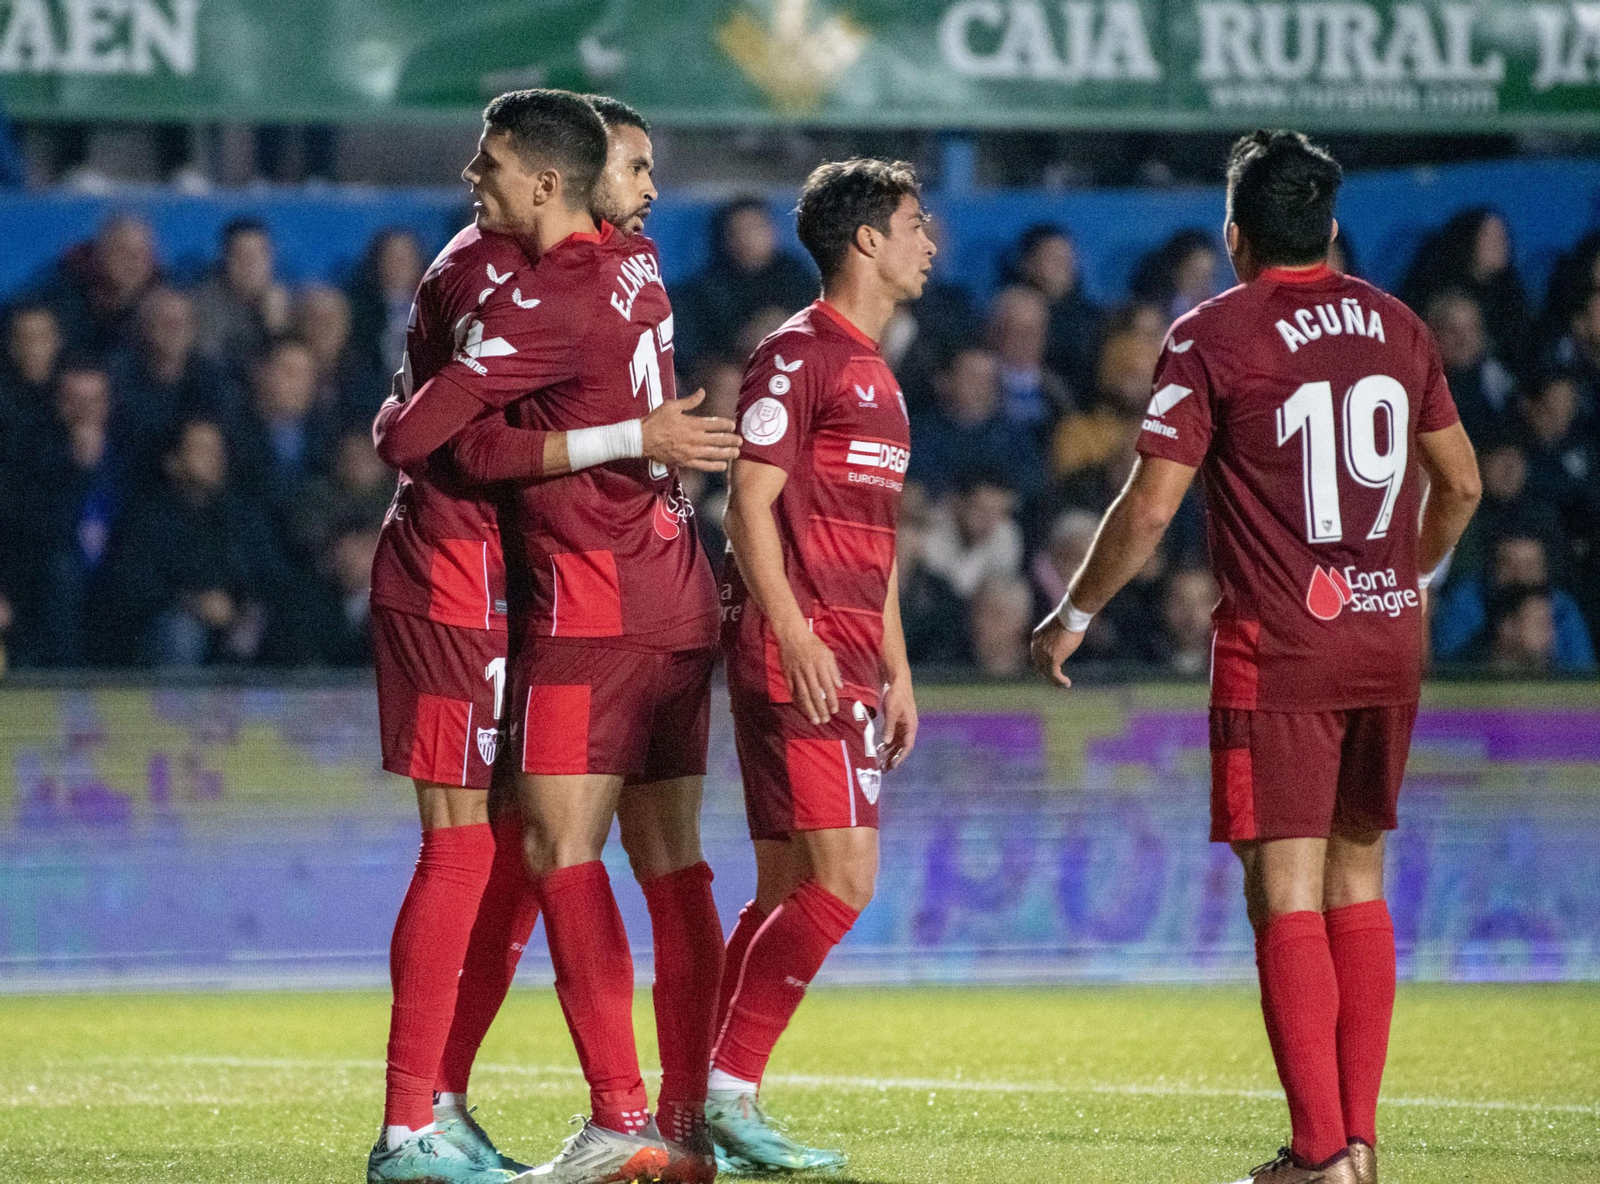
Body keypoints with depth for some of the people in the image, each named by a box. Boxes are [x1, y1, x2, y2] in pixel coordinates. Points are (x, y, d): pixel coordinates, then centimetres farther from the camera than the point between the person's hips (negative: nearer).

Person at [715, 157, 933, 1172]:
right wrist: (794, 637, -22)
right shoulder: (798, 355, -7)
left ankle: (723, 1100, 8)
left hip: (852, 663, 9)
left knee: (792, 890, 7)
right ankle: (725, 1084, -11)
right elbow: (750, 502, -13)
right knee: (841, 878, -14)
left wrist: (896, 669, 23)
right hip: (799, 654, -9)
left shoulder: (876, 375, 22)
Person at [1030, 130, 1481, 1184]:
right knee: (1358, 884, 13)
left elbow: (1150, 507, -9)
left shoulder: (1214, 334, -6)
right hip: (1388, 639, 5)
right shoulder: (1395, 325, 9)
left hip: (1278, 647, -5)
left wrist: (1073, 616, 5)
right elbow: (1461, 483, 17)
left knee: (1287, 894, -5)